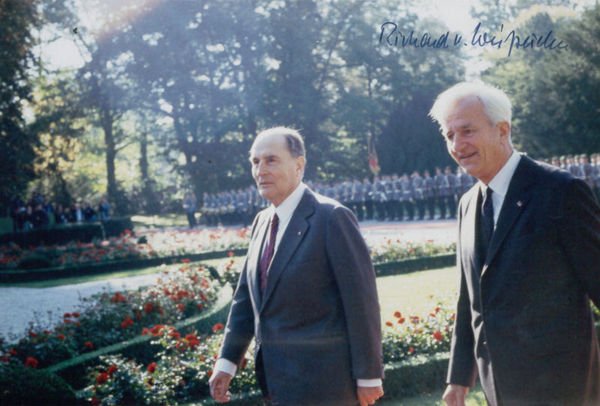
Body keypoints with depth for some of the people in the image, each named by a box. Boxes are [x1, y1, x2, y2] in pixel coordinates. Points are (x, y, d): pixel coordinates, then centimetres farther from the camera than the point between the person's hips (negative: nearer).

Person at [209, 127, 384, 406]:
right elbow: (247, 296, 13)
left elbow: (361, 300, -14)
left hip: (319, 380, -7)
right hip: (279, 379, 7)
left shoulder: (332, 218, -13)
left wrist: (368, 375, -13)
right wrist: (227, 360, 7)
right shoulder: (263, 221, 11)